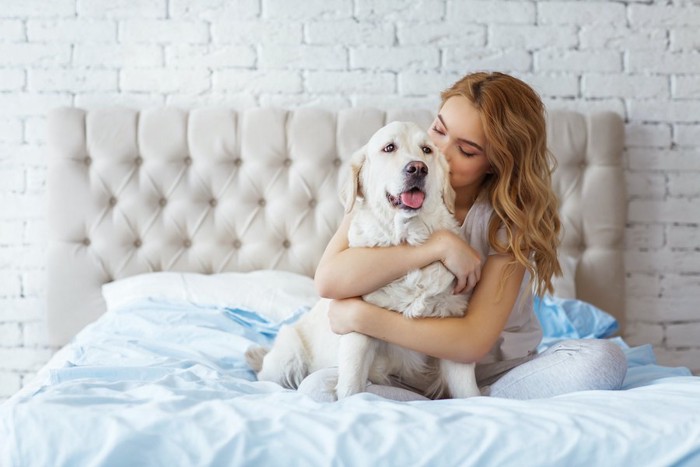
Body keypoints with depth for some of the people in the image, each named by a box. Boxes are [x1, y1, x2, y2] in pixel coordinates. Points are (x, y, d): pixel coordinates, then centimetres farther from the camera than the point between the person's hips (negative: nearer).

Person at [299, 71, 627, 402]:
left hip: (496, 377, 0)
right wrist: (438, 246, -25)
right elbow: (328, 279, -21)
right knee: (318, 387, -29)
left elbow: (474, 341, -19)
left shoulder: (508, 218, -10)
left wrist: (362, 317, -21)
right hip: (407, 379, 1)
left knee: (604, 360, -25)